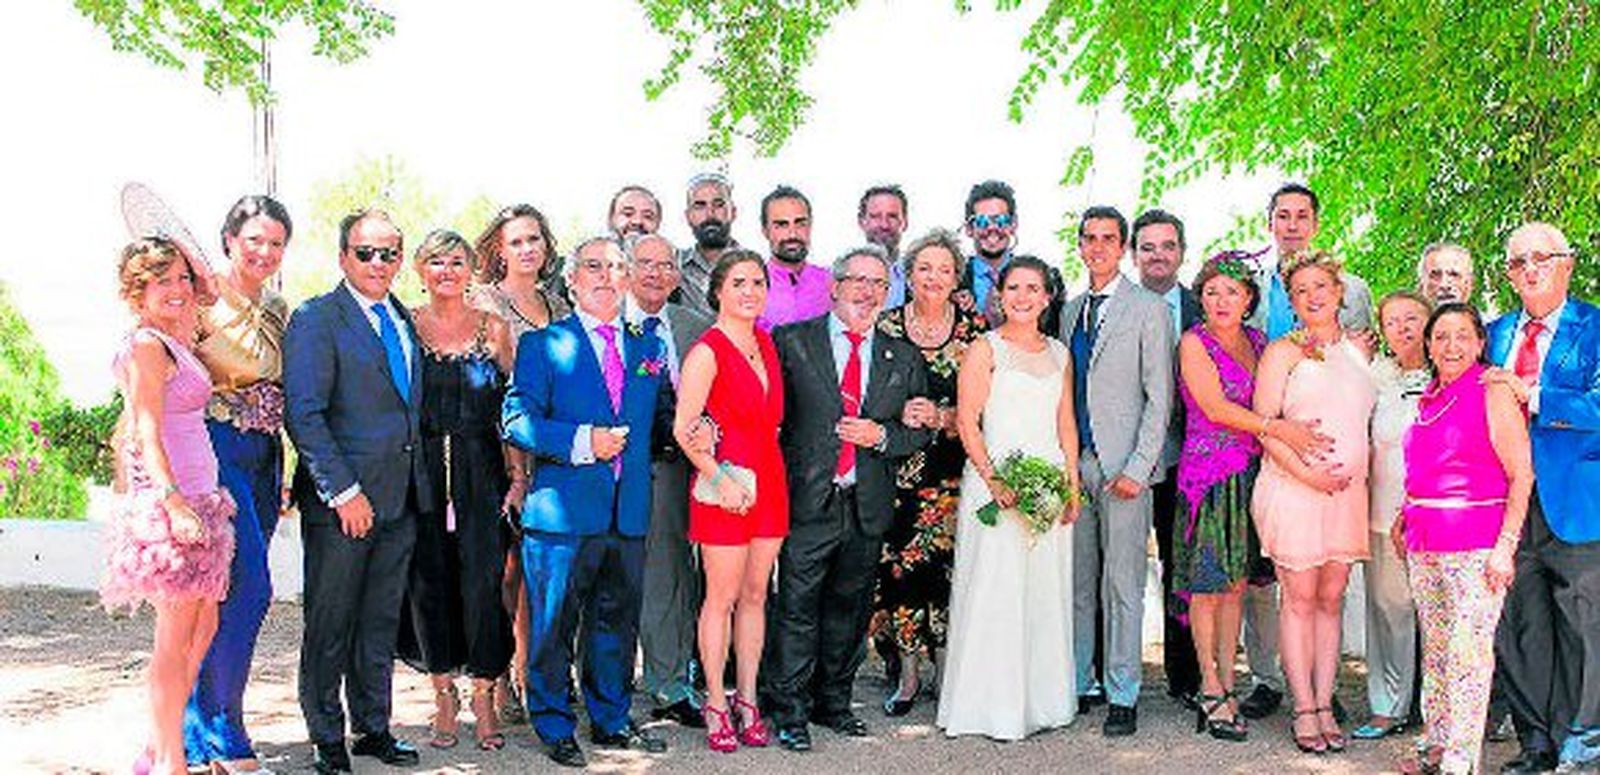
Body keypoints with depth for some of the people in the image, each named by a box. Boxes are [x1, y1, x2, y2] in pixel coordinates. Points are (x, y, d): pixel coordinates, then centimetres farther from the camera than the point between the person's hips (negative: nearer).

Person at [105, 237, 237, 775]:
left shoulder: (171, 343, 17)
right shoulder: (148, 346, -10)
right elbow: (149, 436, -18)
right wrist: (175, 504, -26)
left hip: (195, 500, 9)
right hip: (173, 500, -9)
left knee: (203, 630, 13)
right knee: (175, 640, -3)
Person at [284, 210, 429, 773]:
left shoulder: (404, 320, 14)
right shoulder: (316, 320, -8)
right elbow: (304, 416, -14)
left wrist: (420, 482, 12)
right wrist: (343, 492, -18)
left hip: (401, 498, 6)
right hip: (341, 499, -6)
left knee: (381, 621, 14)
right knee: (330, 624, 4)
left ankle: (373, 728, 26)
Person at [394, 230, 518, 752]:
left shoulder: (494, 329, 7)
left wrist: (518, 474, -2)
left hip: (481, 474, 0)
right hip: (421, 471, 0)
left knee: (483, 580, -3)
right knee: (429, 581, 3)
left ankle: (484, 696, 10)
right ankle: (443, 694, 17)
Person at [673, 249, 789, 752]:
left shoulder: (766, 343, 11)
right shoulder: (706, 351, -10)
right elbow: (683, 430, -13)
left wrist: (770, 473, 9)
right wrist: (720, 480, -17)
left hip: (769, 481, 6)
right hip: (724, 487, -6)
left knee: (755, 595, 12)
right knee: (722, 597, 2)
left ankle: (747, 700, 21)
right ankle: (716, 706, 12)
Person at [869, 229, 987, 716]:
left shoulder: (974, 329, 4)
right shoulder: (887, 327, 5)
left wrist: (940, 418, -13)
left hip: (954, 469, 0)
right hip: (898, 468, 1)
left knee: (949, 563, -4)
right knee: (898, 564, -2)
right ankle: (907, 675, 11)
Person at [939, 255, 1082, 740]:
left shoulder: (1059, 353, 15)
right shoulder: (985, 349, -1)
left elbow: (1067, 423, 15)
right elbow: (967, 421, -7)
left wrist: (1073, 485, 7)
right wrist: (993, 480, -16)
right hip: (995, 480, -5)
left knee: (1047, 591, 9)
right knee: (994, 591, -4)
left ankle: (1042, 699, 20)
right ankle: (993, 706, 5)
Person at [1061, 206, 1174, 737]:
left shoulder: (1148, 310, -1)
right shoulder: (1070, 311, 15)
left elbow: (1159, 398, -5)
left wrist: (1137, 469, -12)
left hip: (1122, 465, -5)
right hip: (1074, 463, 5)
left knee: (1122, 585, -2)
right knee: (1076, 582, 9)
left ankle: (1122, 697, 6)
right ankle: (1080, 684, 18)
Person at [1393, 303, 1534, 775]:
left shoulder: (1492, 394, -6)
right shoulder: (1429, 398, 14)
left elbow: (1522, 475, -10)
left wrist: (1505, 545, -15)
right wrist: (1404, 519, 16)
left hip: (1476, 544, -7)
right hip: (1424, 542, 7)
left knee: (1468, 651, -6)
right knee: (1434, 648, 12)